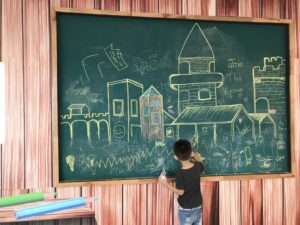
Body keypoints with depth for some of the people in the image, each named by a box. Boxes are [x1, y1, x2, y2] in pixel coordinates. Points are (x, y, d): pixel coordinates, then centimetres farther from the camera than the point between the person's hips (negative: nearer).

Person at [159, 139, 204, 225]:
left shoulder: (180, 173, -27)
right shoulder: (197, 167, -12)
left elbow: (180, 192, -18)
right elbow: (201, 162, 13)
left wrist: (166, 183, -13)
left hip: (185, 209, -5)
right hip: (198, 206, 5)